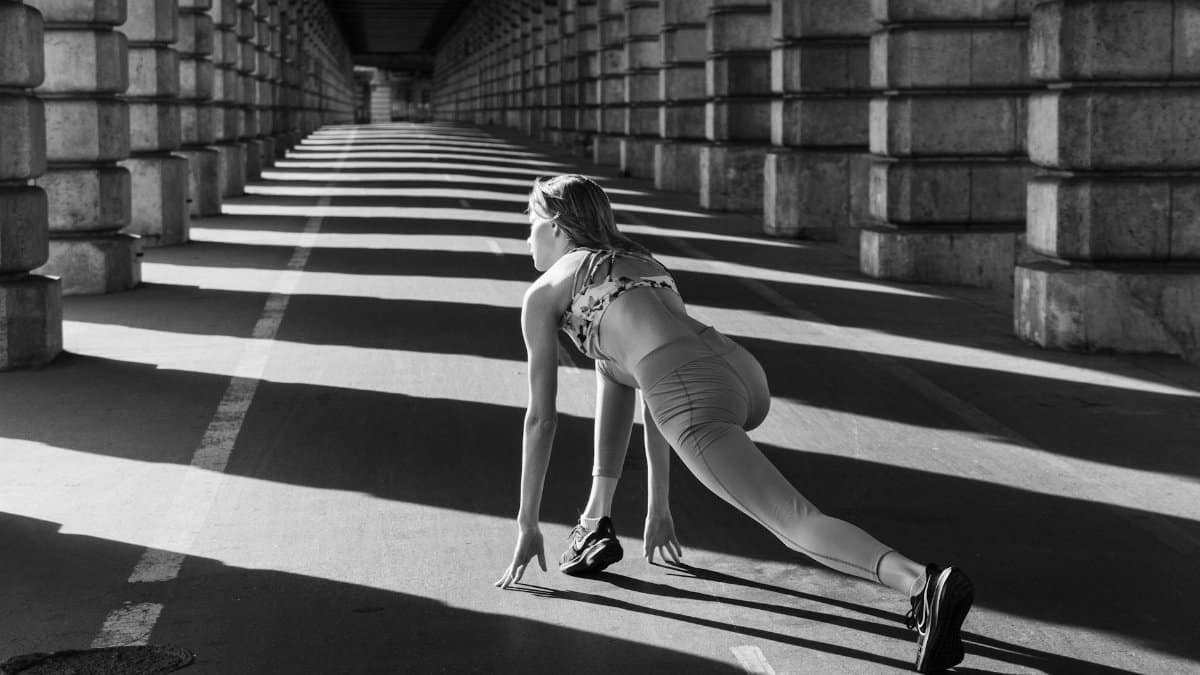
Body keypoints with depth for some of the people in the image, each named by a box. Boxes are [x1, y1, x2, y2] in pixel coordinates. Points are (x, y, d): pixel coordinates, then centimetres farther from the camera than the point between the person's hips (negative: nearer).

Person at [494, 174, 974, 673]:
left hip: (694, 398, -8)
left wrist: (527, 525, 26)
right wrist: (657, 506, 43)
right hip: (744, 375, 8)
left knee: (798, 524, -17)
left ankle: (925, 585, -42)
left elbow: (541, 417, 18)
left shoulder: (542, 295, 17)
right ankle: (597, 525, 33)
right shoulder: (641, 263, 37)